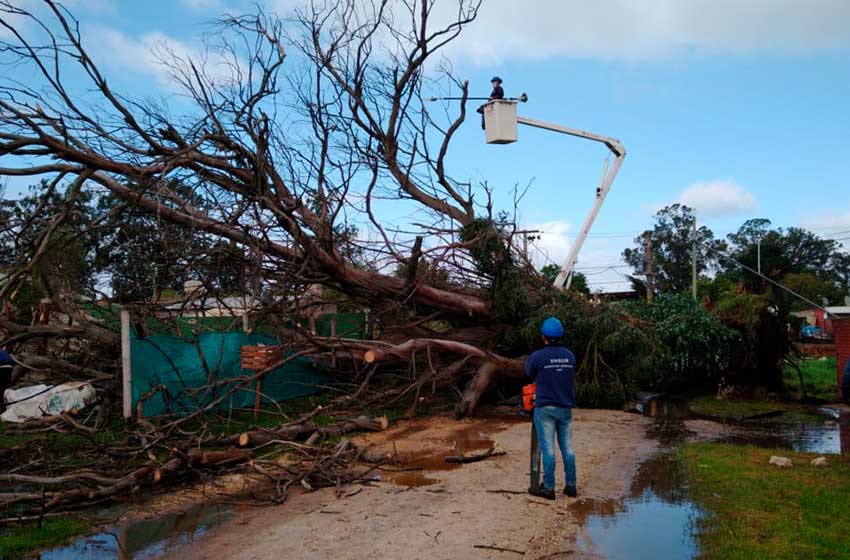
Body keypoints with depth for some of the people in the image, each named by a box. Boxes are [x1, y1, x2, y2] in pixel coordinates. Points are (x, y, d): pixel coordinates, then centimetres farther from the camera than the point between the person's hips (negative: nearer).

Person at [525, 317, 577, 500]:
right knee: (567, 447, 10)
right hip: (566, 408, 4)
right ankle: (571, 486, 16)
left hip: (545, 408, -4)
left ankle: (548, 488, 4)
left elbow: (529, 374, 8)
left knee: (548, 448, 0)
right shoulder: (570, 356, 4)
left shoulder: (537, 356, -10)